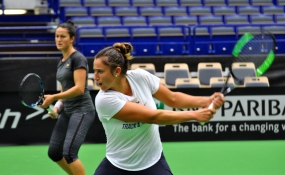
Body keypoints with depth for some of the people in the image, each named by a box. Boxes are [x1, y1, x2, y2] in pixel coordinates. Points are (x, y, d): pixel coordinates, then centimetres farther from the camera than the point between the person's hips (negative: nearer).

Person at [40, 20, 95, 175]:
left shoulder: (78, 58, -12)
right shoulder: (61, 61, 14)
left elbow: (79, 88, -20)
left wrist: (53, 97, -19)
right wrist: (57, 106, 3)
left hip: (82, 110, -9)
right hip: (67, 111, 9)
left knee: (69, 153, -20)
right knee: (54, 152, 10)